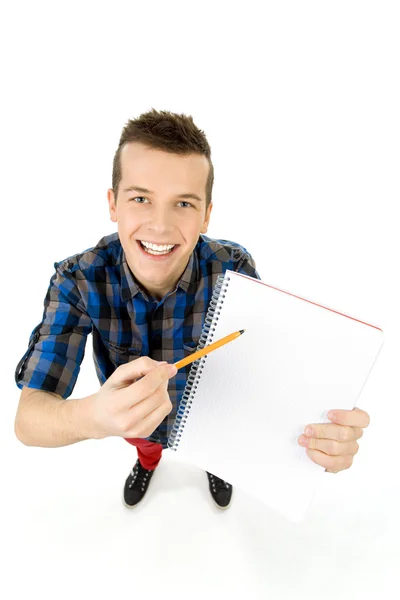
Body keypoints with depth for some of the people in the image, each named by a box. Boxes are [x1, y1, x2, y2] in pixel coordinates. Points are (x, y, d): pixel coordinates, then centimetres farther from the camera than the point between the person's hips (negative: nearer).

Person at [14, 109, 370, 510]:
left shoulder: (233, 269, -33)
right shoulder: (77, 280, -34)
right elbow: (28, 420, -36)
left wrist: (325, 427, -54)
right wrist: (93, 417, -61)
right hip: (130, 418, 1)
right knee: (145, 446, 36)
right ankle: (148, 462, 74)